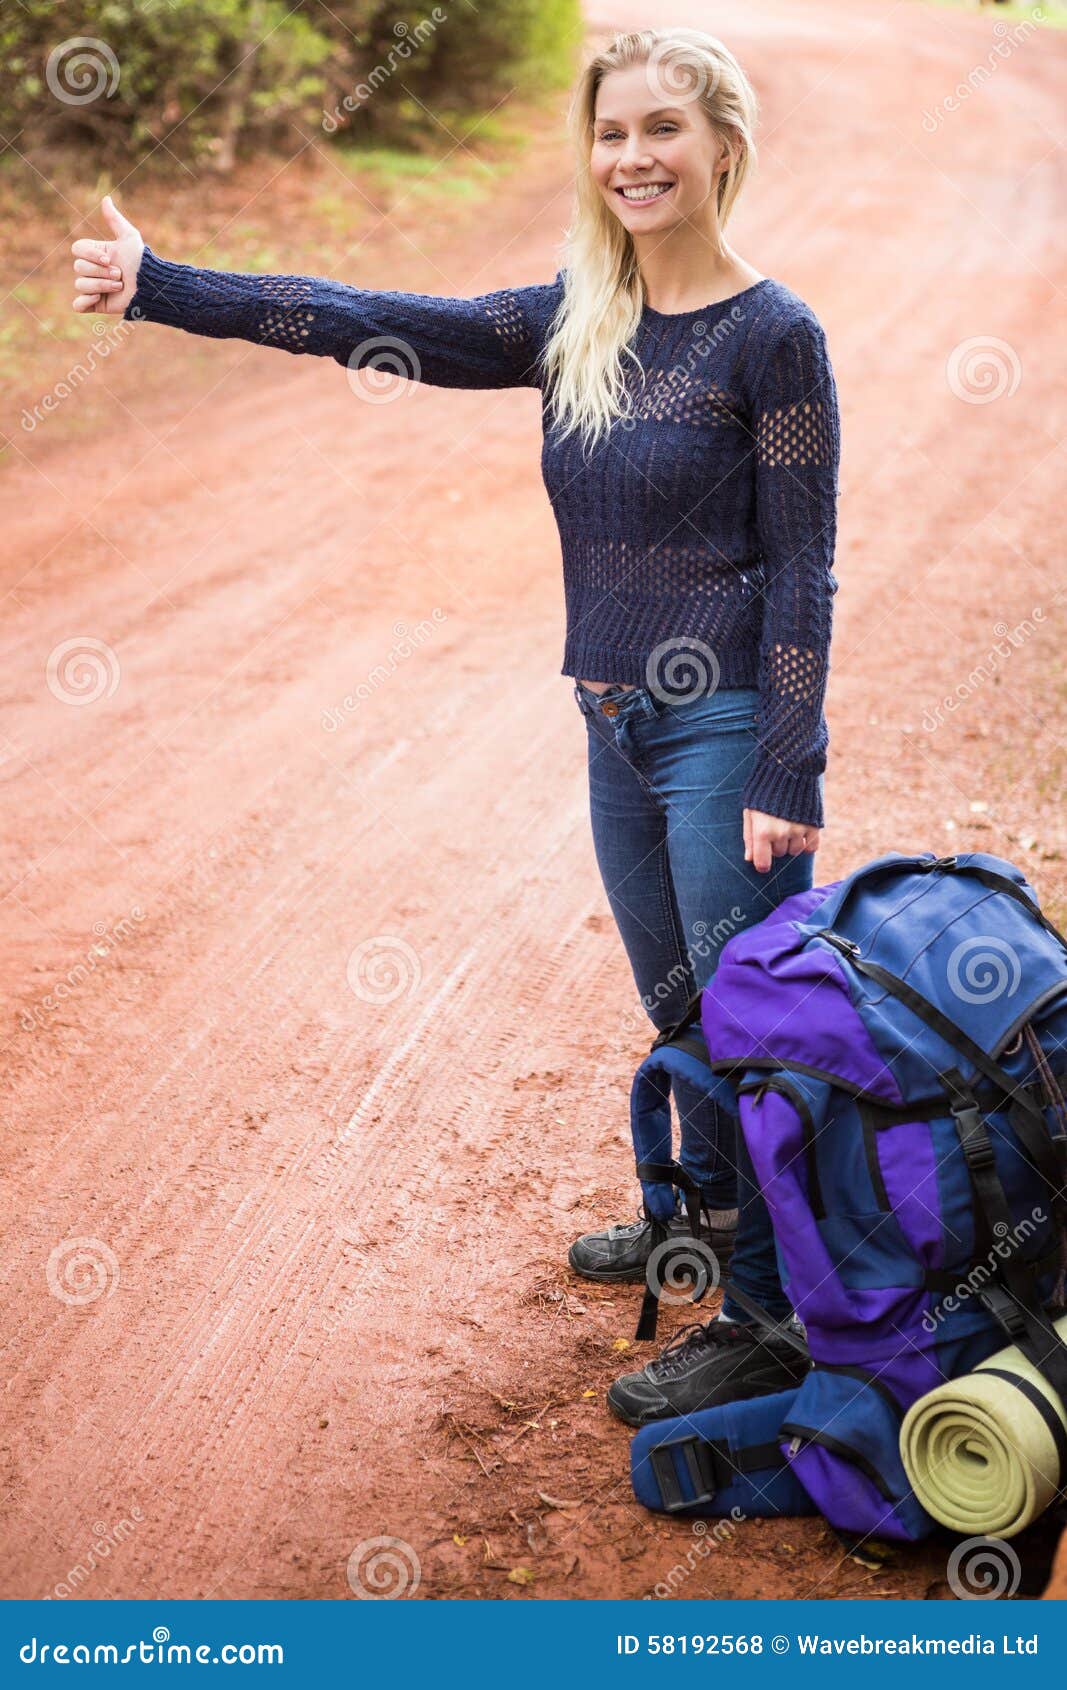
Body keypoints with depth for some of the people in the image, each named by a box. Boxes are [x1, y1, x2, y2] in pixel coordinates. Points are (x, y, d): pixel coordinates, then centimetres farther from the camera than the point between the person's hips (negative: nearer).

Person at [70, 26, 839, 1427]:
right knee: (676, 1001, 22)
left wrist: (787, 780, -15)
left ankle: (776, 1320, 13)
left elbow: (802, 571, -12)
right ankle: (712, 1210, 44)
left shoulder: (773, 336, -11)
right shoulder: (569, 326, 6)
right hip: (618, 726, 7)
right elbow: (371, 326, 3)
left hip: (728, 732, -6)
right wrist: (157, 288, -1)